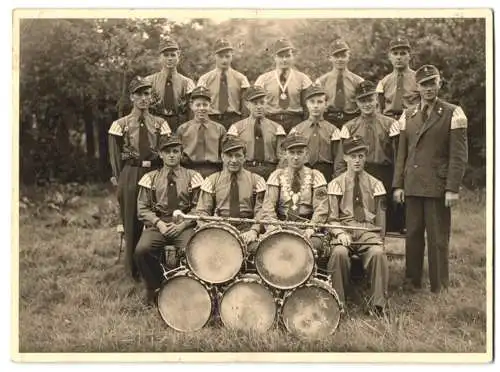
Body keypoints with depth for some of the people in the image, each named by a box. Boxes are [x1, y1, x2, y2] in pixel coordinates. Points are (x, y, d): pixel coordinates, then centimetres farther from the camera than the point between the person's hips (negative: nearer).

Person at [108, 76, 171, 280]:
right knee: (132, 223, 3)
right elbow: (115, 156, 2)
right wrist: (120, 179, -4)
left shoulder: (160, 124, 7)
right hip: (130, 176, -1)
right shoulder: (120, 124, 2)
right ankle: (134, 270, 15)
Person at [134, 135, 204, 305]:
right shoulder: (150, 178, 11)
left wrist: (182, 225, -12)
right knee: (141, 250, -27)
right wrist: (159, 224, -10)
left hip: (184, 225, -1)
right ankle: (154, 288, -2)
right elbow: (142, 209, 7)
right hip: (157, 225, 1)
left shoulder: (192, 177, 8)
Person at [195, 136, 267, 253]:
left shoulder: (256, 181, 9)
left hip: (246, 233, 0)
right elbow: (202, 211, 5)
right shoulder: (211, 181, 10)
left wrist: (253, 231, -18)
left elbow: (261, 211, 1)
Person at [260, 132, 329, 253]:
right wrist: (272, 227, -19)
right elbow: (268, 205, 0)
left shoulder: (315, 176, 8)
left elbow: (321, 208, -1)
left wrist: (311, 228, -19)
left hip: (308, 231, 0)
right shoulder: (277, 176, 10)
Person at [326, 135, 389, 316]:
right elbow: (332, 217, 2)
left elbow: (380, 215, 14)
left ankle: (378, 304, -21)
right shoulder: (336, 184, 7)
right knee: (339, 253, -34)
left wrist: (379, 238, 1)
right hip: (344, 229, -1)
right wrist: (340, 233, -17)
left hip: (368, 230, 1)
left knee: (378, 253, -31)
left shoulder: (375, 184, 13)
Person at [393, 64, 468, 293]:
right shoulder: (407, 116, 12)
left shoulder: (453, 114, -1)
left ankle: (439, 288, 13)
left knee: (438, 238, 2)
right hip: (412, 187, 4)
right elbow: (402, 153, 13)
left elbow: (459, 155, -6)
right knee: (413, 235, 9)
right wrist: (398, 185, 6)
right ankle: (413, 282, 21)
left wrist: (452, 189, -12)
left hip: (438, 187, -4)